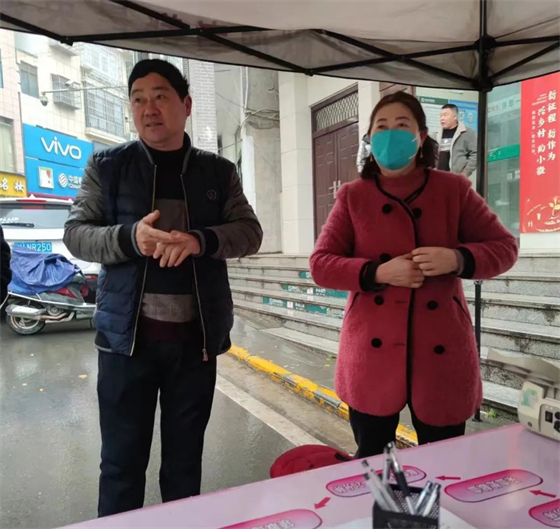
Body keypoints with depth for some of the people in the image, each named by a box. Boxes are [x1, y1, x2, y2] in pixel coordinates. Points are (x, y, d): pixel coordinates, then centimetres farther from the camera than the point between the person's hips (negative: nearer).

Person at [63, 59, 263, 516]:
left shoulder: (218, 172, 7)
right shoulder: (107, 166, 4)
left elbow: (250, 232, -1)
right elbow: (75, 233, 0)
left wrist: (200, 241, -21)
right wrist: (130, 237, -21)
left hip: (195, 337, 1)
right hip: (127, 335, -1)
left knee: (186, 459, 16)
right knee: (122, 460, 10)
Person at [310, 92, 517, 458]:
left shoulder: (454, 190, 3)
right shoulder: (353, 197, 3)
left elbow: (504, 248, 4)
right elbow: (321, 265, -2)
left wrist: (457, 259, -17)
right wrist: (378, 272, -19)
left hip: (441, 352, 1)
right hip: (373, 353, 0)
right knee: (371, 463, 14)